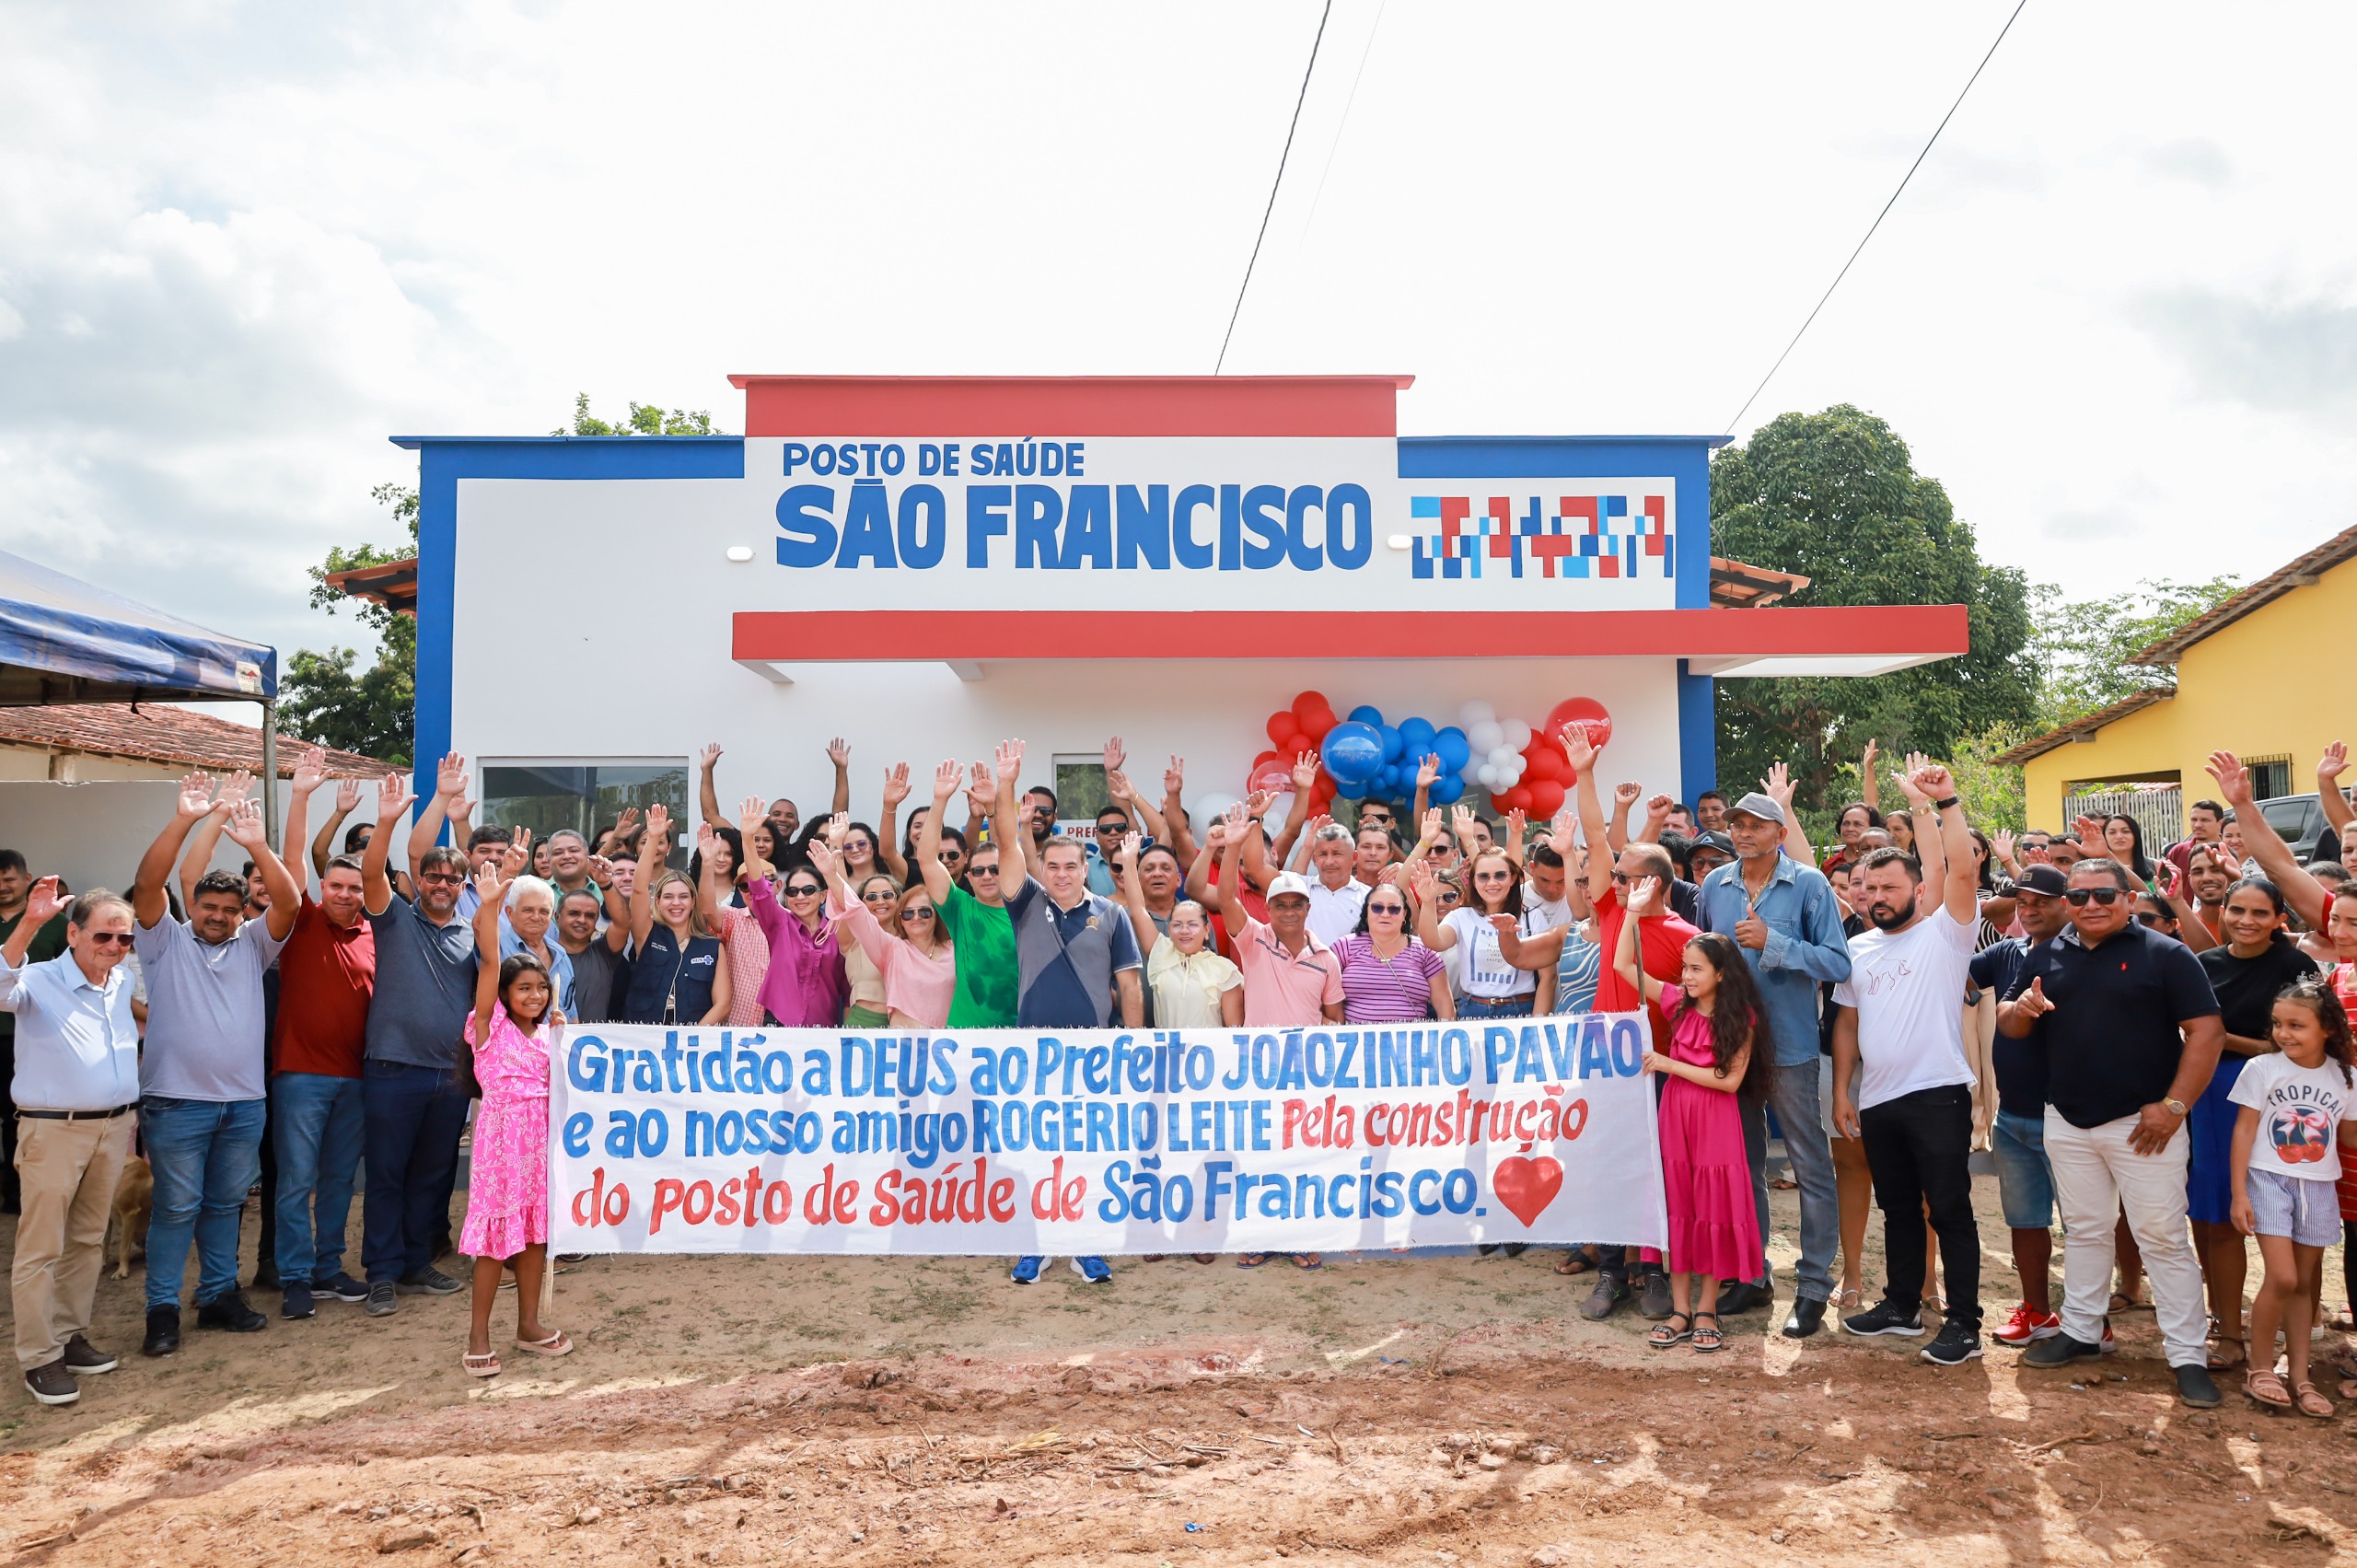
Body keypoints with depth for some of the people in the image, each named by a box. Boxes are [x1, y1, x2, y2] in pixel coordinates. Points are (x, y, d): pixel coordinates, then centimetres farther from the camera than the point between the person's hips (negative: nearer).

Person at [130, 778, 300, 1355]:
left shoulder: (252, 944, 10)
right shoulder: (166, 940, 3)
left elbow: (288, 901, -6)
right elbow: (147, 884, -12)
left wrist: (256, 844, -18)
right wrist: (184, 820, -22)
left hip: (244, 1102, 3)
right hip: (178, 1100, -3)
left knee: (225, 1206, 13)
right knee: (176, 1209, 0)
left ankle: (219, 1295, 23)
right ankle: (163, 1309, 8)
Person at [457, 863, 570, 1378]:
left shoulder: (548, 1031, 12)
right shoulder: (491, 1026, -5)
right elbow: (489, 964, -16)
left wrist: (565, 1035, 6)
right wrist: (488, 908, -27)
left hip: (541, 1131, 6)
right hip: (501, 1128, -5)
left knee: (536, 1226, 10)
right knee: (496, 1229, -4)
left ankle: (529, 1324, 21)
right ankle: (478, 1334, 6)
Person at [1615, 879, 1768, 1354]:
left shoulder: (1741, 1017, -6)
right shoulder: (1678, 1002, 3)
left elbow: (1730, 1079, -13)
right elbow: (1623, 965, 1)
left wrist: (1670, 1065, -13)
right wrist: (1634, 910, -6)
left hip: (1716, 1122, -3)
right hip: (1674, 1116, 3)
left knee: (1713, 1211, 3)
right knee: (1677, 1209, 5)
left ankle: (1706, 1308, 14)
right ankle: (1680, 1310, 12)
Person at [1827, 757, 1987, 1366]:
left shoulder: (1945, 933, -4)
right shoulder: (1858, 951, 12)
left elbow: (1961, 869, -21)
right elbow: (1847, 1023, 15)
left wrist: (1945, 802, -26)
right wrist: (1841, 1090, 10)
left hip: (1938, 1093, -6)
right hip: (1877, 1100, 6)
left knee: (1950, 1210, -1)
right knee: (1897, 1209, 16)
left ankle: (1963, 1322, 7)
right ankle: (1902, 1304, 29)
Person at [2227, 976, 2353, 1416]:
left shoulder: (2343, 1078, 2)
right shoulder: (2263, 1069, -7)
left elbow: (2348, 1135, 13)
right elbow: (2244, 1131, -6)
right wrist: (2239, 1194, -9)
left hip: (2317, 1188, 3)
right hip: (2270, 1181, -3)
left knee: (2304, 1283, 7)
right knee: (2282, 1278, -12)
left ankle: (2298, 1375, 14)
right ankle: (2260, 1368, 3)